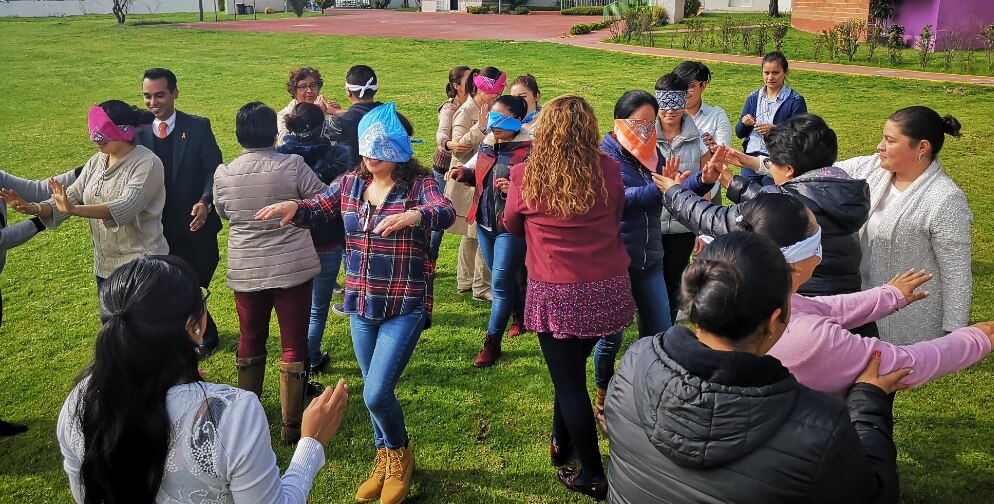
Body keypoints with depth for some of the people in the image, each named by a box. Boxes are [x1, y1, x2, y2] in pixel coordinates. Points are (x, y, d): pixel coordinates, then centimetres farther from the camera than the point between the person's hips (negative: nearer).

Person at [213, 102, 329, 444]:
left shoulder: (223, 174, -5)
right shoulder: (293, 165, -14)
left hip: (245, 271, 3)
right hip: (293, 269, -2)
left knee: (250, 342, 19)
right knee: (294, 345, 8)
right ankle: (291, 424, 15)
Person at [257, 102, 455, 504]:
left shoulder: (418, 184, -13)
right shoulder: (351, 183, 4)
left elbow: (446, 212, -30)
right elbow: (316, 209, 8)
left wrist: (414, 215, -52)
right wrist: (293, 207, -15)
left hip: (404, 306, -5)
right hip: (361, 304, 6)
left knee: (376, 393, -9)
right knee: (376, 392, 17)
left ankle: (400, 455, 21)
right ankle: (385, 459, 40)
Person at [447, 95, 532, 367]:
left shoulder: (529, 151, -17)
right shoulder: (487, 145, 6)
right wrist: (464, 173, 0)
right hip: (484, 223, 7)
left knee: (500, 283, -3)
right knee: (502, 278, 21)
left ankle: (492, 342, 8)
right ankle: (519, 314, 46)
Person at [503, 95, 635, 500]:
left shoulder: (525, 175, -9)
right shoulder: (609, 171, -4)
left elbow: (512, 227, 9)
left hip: (556, 293, -3)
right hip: (607, 289, 3)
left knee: (569, 380, 10)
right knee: (572, 367, 24)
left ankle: (593, 475, 19)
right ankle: (562, 442, 41)